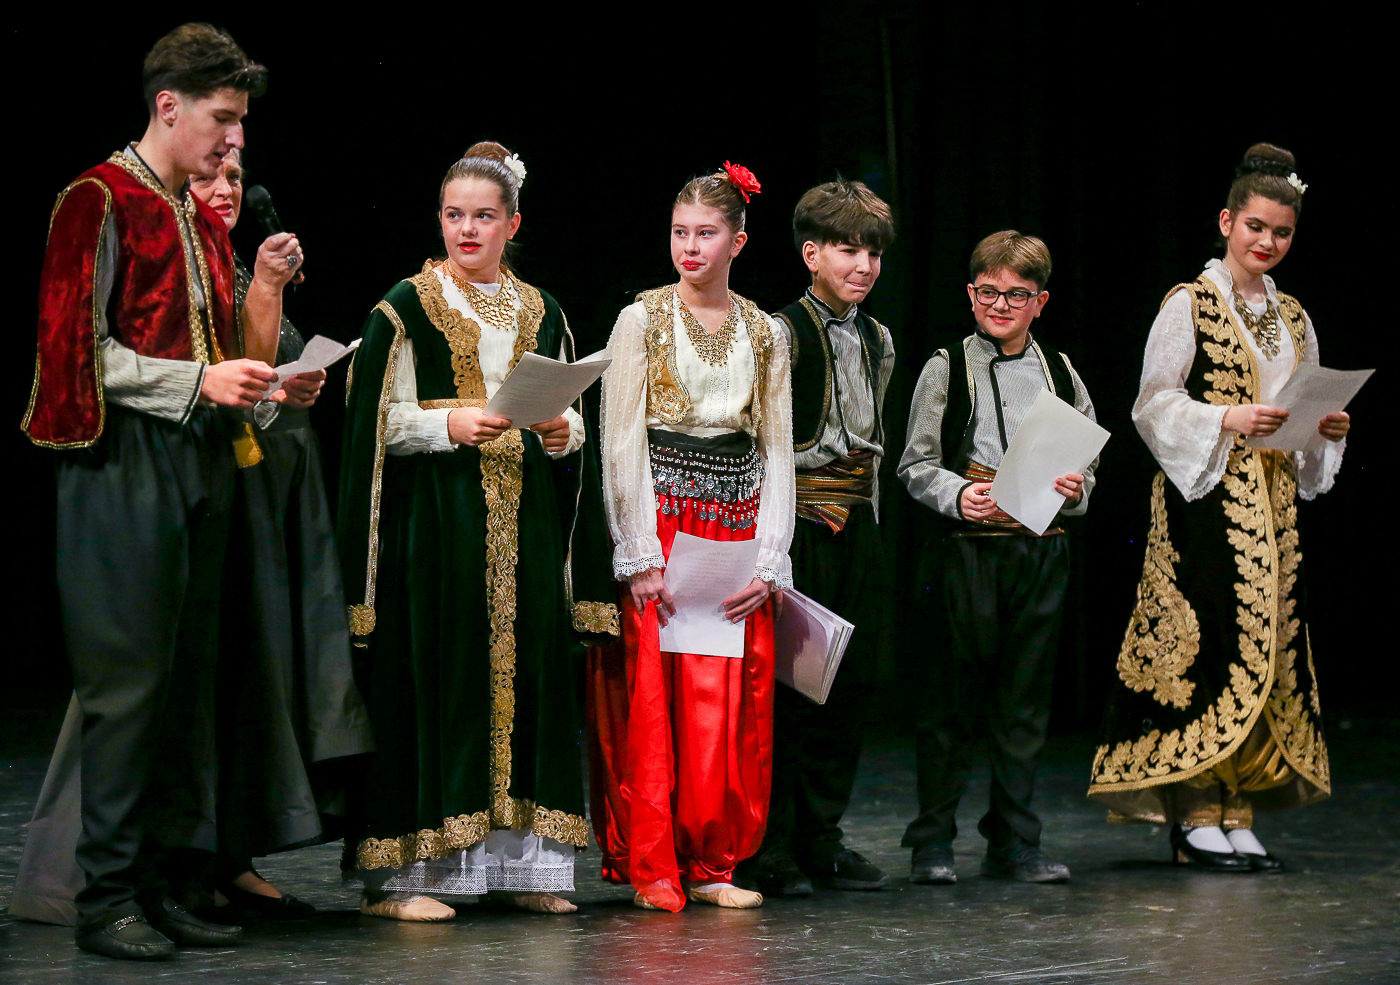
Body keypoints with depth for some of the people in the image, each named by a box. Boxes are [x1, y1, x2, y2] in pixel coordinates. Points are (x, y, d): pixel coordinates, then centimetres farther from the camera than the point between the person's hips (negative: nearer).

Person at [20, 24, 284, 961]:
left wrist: (253, 382, 7)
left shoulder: (204, 218, 19)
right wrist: (198, 381, -16)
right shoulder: (101, 201, -5)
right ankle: (106, 896, -1)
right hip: (127, 462, -8)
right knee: (128, 680, -7)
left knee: (188, 679, 7)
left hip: (200, 461, 8)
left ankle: (158, 883, 12)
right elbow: (80, 350, -12)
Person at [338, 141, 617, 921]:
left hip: (525, 521, 5)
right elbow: (381, 421, -3)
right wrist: (449, 423, -18)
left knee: (526, 672, 2)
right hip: (437, 517, -4)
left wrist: (563, 432, -4)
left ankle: (522, 864, 9)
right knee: (430, 675, -9)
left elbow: (573, 421, 18)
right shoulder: (407, 307, 1)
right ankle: (401, 871, -6)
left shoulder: (541, 313, 15)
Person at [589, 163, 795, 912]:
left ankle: (711, 864, 9)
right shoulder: (642, 321, 1)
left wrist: (768, 562, -2)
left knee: (735, 705, 1)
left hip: (737, 526, 3)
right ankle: (652, 868, 2)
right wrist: (643, 559, -12)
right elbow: (623, 443, -4)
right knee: (653, 697, -5)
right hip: (660, 519, -3)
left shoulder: (765, 334, 10)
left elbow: (777, 454, 8)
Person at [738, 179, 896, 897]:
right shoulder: (786, 332, -7)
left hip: (857, 522, 7)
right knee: (786, 681, -7)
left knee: (851, 682, 7)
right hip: (799, 521, -7)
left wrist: (867, 508, 18)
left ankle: (822, 838, 15)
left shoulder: (878, 340, 15)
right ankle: (769, 849, -3)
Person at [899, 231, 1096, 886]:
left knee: (1025, 701, 6)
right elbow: (915, 466, 1)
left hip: (1041, 552, 3)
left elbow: (1090, 461, 15)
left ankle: (1014, 844, 14)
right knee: (952, 698, -1)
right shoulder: (946, 370, 4)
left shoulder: (1061, 374, 13)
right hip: (965, 551, -3)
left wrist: (1075, 490, -6)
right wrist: (957, 496, -16)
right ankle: (932, 842, 7)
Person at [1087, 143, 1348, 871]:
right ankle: (1197, 816, -6)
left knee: (1265, 647, 3)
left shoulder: (1293, 320, 17)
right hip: (1205, 499, -6)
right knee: (1206, 643, -11)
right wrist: (1226, 420, -19)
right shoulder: (1189, 306, -2)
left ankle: (1238, 815, 7)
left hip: (1270, 505, 6)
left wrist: (1327, 429, 0)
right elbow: (1154, 406, -6)